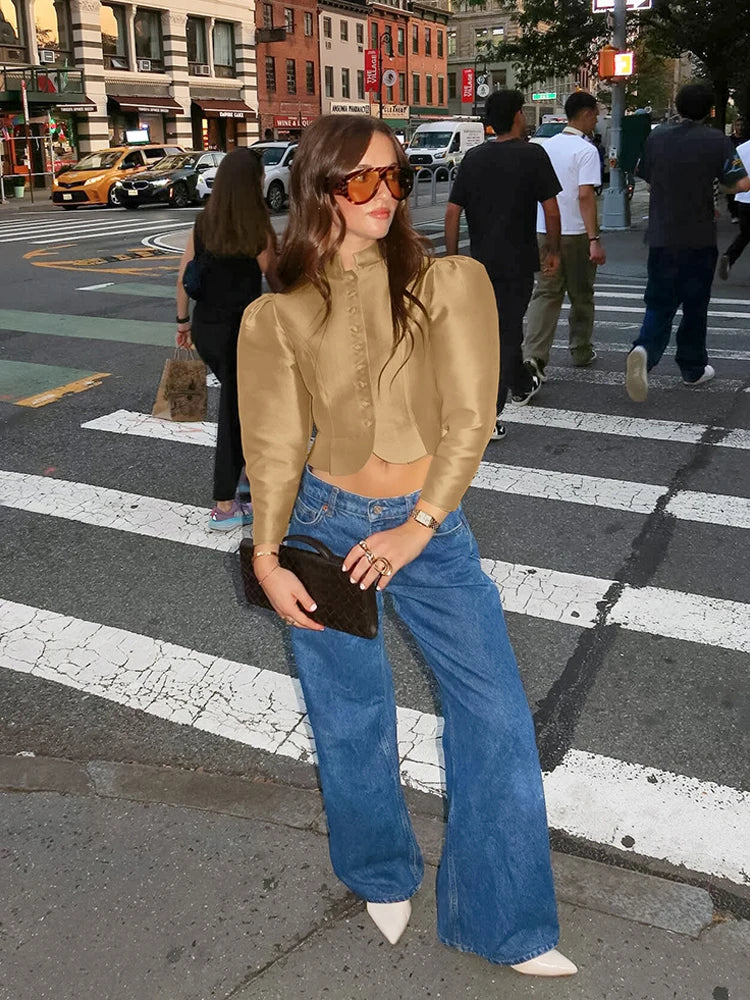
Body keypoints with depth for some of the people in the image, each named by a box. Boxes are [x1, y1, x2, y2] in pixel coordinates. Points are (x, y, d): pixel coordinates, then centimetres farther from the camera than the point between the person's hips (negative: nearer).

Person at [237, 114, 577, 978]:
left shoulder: (449, 283, -2)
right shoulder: (279, 317, 0)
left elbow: (471, 418, -8)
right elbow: (276, 447, 0)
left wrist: (418, 528, -15)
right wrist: (266, 559, -9)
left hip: (435, 527, 1)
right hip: (327, 524, 0)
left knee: (496, 713, -2)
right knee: (353, 721, 11)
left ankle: (507, 927, 17)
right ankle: (383, 879, 40)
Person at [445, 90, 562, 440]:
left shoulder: (473, 158, 4)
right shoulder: (532, 155, -7)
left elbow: (452, 212, 2)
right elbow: (551, 210, -9)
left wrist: (452, 257, 8)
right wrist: (553, 250, 4)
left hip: (482, 261, 5)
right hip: (518, 260, -4)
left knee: (505, 324, 22)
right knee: (505, 332, 0)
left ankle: (522, 385, 42)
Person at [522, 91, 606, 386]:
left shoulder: (547, 146, 9)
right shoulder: (586, 150, -11)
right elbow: (585, 195, -20)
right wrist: (595, 239, -21)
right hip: (576, 232, -5)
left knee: (545, 294, 2)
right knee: (581, 296, 11)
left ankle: (533, 355, -13)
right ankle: (581, 352, 24)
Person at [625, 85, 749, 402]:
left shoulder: (657, 136, 1)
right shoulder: (716, 140, -9)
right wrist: (714, 184, 8)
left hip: (661, 237, 2)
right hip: (699, 239, -2)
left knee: (659, 304, 6)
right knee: (694, 305, 11)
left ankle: (645, 350, -22)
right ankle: (693, 369, 22)